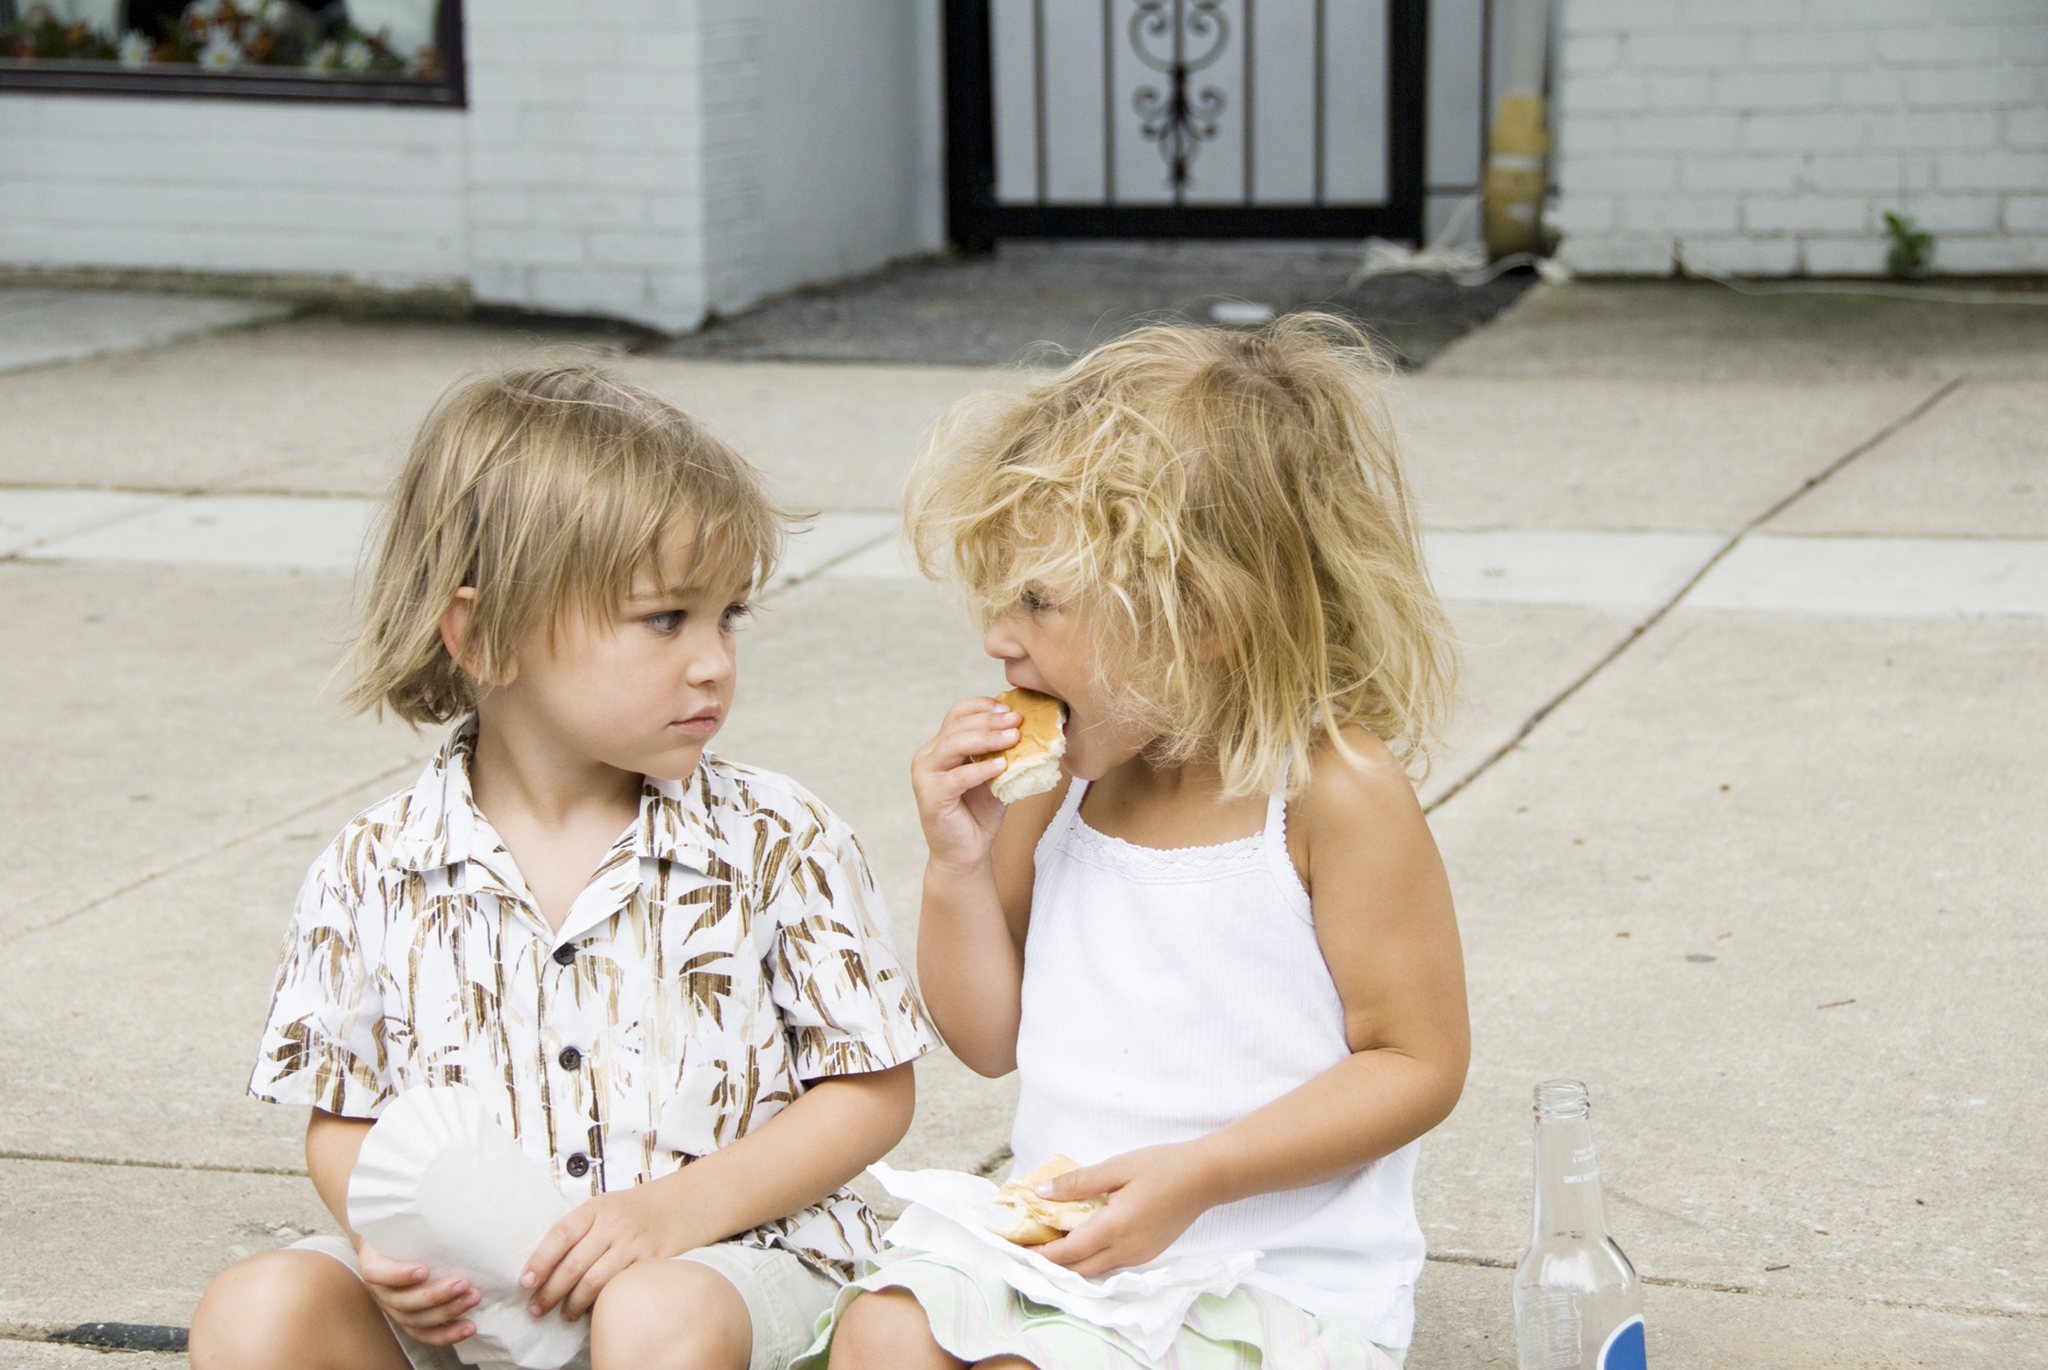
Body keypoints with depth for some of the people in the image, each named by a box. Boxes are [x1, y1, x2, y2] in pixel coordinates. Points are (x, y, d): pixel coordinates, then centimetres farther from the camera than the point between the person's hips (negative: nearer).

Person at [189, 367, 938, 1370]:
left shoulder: (773, 844, -4)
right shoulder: (375, 872, 0)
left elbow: (873, 1091, -1)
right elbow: (341, 1120, 10)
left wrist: (679, 1209, -14)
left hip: (732, 1258, -2)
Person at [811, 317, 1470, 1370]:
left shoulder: (1335, 793, -14)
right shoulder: (1063, 781, 5)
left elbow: (1418, 1064, -12)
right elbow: (991, 1039, 13)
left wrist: (1195, 1175, -21)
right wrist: (960, 865, -6)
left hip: (1281, 1284, -6)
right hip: (1063, 1243, 6)